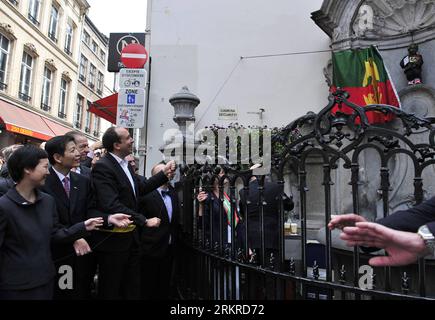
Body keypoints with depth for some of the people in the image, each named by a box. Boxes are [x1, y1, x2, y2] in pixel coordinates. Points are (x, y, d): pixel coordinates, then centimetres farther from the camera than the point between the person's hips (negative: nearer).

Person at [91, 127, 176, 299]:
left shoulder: (125, 164, 8)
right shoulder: (102, 167, -19)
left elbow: (140, 189, 11)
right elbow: (112, 205, -27)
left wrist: (164, 174, 6)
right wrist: (145, 221, -25)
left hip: (130, 236, 8)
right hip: (113, 239, -8)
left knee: (133, 289, 19)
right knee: (111, 291, 12)